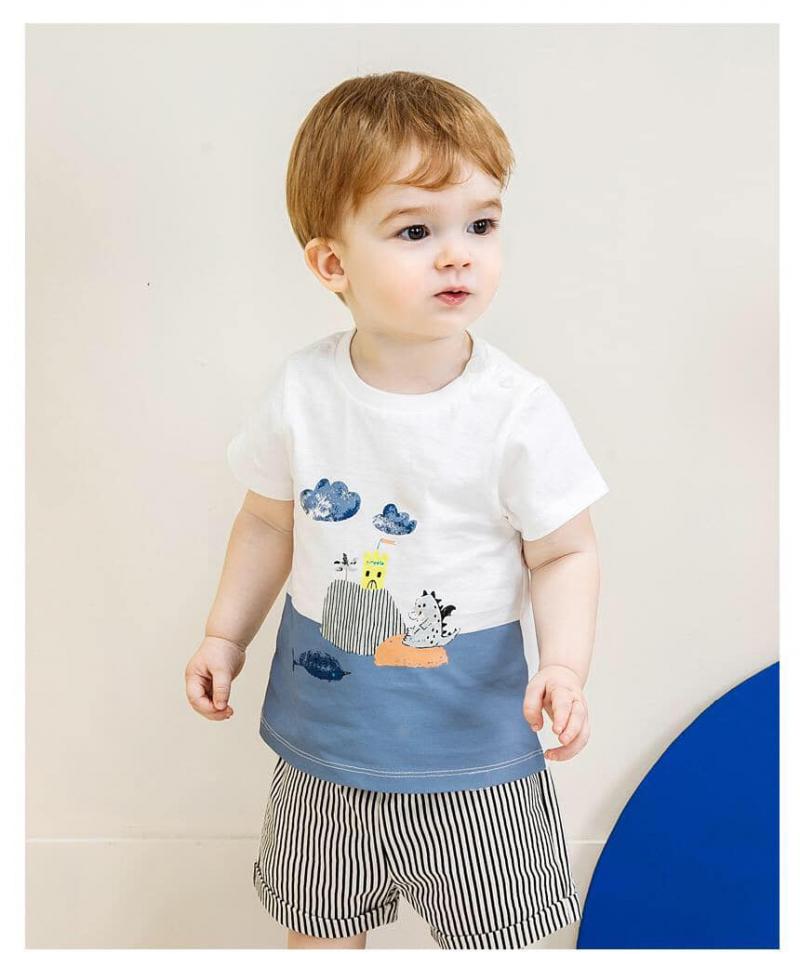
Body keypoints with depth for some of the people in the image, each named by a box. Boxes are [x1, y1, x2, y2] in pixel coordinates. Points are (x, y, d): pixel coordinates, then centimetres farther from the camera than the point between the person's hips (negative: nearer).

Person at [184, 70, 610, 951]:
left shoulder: (519, 410, -18)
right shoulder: (300, 392, -11)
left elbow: (565, 553, -10)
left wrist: (565, 664, -25)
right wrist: (224, 634, 4)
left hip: (470, 732, -2)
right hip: (324, 718, 3)